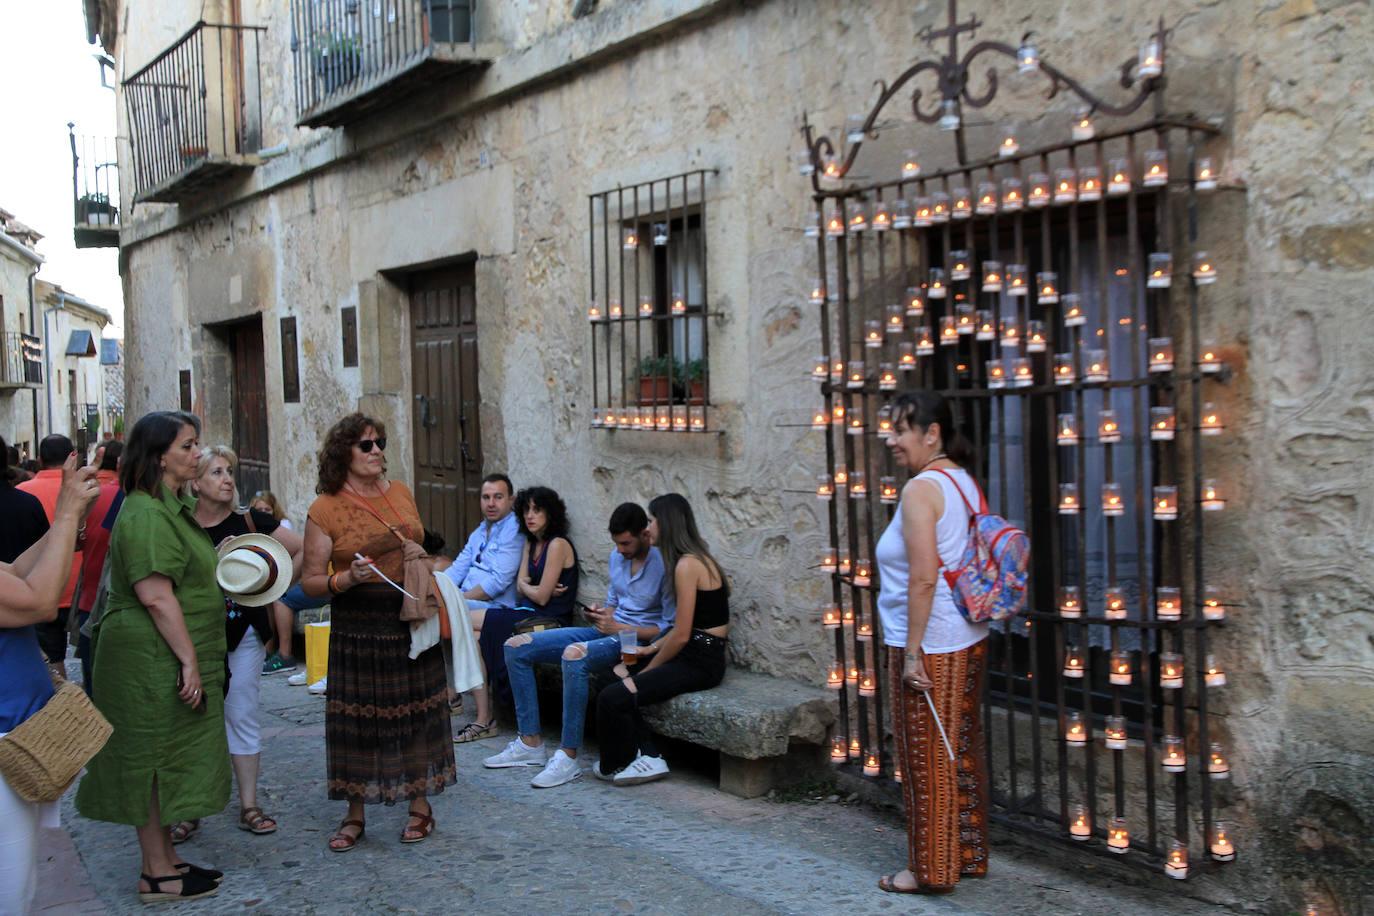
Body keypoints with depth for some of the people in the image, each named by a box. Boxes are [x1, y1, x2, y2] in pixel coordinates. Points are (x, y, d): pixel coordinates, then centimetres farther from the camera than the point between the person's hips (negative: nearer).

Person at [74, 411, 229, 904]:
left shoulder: (174, 506, 14)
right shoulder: (145, 514, -19)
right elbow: (155, 594, -25)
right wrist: (189, 660, -23)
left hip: (171, 659, 10)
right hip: (153, 660, -10)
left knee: (168, 760, 16)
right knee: (154, 758, 0)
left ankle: (167, 858, 27)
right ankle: (156, 874, 10)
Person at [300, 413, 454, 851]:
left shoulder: (400, 492, 7)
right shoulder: (325, 510, -7)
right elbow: (311, 581, -7)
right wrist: (347, 578, -24)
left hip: (412, 622, 4)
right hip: (358, 630, -3)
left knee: (416, 712, 9)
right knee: (358, 721, 3)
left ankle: (420, 805, 23)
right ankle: (355, 815, 18)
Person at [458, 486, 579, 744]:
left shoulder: (558, 545, -10)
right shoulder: (530, 543, 18)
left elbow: (541, 597, -13)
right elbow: (521, 588, 11)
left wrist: (526, 586, 6)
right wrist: (539, 589, -8)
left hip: (548, 619, -8)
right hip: (528, 614, 8)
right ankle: (483, 720, -15)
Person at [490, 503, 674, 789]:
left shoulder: (664, 564, -15)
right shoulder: (617, 556, 9)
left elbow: (670, 628, -15)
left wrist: (619, 628, -19)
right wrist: (601, 615, -1)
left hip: (641, 639, -9)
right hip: (610, 629, 9)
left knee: (574, 654, -39)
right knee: (517, 646, -1)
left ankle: (569, 757, -31)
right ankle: (530, 743, 0)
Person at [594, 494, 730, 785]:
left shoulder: (687, 565, -18)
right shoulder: (695, 558, 13)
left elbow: (681, 635, -18)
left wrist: (648, 669, -6)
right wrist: (651, 649, 9)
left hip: (699, 662, -11)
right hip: (694, 653, 11)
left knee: (614, 697, -18)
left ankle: (615, 765, 8)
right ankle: (646, 756, 3)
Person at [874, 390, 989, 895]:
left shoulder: (921, 489, -17)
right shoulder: (964, 481, 10)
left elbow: (923, 579, -23)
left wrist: (912, 650, -19)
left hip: (930, 645, -9)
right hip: (968, 640, 9)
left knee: (927, 759, 3)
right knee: (962, 752, 16)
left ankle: (931, 869, 13)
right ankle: (969, 853, 27)